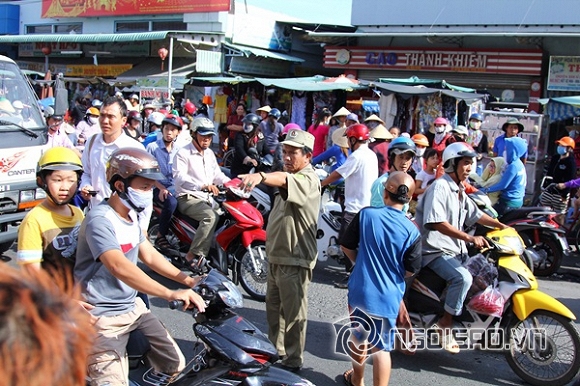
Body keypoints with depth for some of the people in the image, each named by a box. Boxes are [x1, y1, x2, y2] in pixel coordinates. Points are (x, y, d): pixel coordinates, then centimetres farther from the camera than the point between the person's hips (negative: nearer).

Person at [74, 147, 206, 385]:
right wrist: (171, 294, -45)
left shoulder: (131, 216, 7)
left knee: (176, 365, 10)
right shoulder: (99, 219, -22)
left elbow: (149, 256, 12)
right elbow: (119, 267, -36)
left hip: (133, 308, 8)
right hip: (104, 319, -8)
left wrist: (189, 280, -1)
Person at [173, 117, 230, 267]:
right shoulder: (183, 153, -10)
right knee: (211, 216, -34)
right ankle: (194, 254, -29)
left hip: (208, 198, 8)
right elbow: (179, 177, -24)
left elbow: (217, 174, 20)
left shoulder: (210, 153, 17)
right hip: (188, 198, -8)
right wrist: (202, 185, -40)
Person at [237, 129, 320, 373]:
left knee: (293, 314, 3)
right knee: (273, 307, 22)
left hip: (294, 260, -10)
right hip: (276, 256, 10)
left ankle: (292, 361, 17)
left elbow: (284, 180, -41)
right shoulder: (290, 176, 14)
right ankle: (274, 350, 39)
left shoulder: (308, 179, -19)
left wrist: (261, 176, -61)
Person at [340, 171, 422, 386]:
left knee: (360, 337, 23)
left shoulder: (366, 214, -10)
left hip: (359, 290, 2)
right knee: (382, 348, 10)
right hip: (387, 298, -2)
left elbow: (347, 246, 0)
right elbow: (411, 271, -7)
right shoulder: (412, 231, -14)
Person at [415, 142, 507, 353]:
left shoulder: (459, 191, 16)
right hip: (436, 250, -10)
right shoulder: (440, 187, -15)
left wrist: (501, 226, 9)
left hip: (456, 250, 10)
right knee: (463, 278, -30)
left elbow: (475, 214, 22)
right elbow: (437, 222, -26)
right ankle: (445, 324, -16)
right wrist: (470, 238, -30)